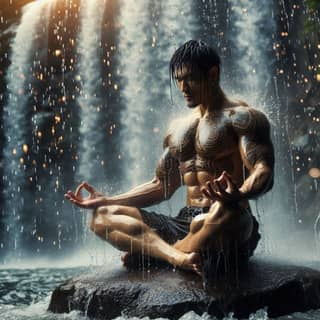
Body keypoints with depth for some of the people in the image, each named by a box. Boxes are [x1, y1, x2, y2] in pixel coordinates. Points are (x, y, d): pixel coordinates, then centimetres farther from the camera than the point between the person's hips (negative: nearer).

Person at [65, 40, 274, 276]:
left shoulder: (240, 117, -2)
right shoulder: (179, 128, 19)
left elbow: (264, 171, -16)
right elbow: (162, 187, 23)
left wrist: (238, 195, -39)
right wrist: (106, 200, 15)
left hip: (229, 231, -6)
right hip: (185, 224, 7)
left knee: (224, 213, -42)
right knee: (102, 217, -7)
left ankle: (149, 253, -20)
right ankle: (179, 257, -32)